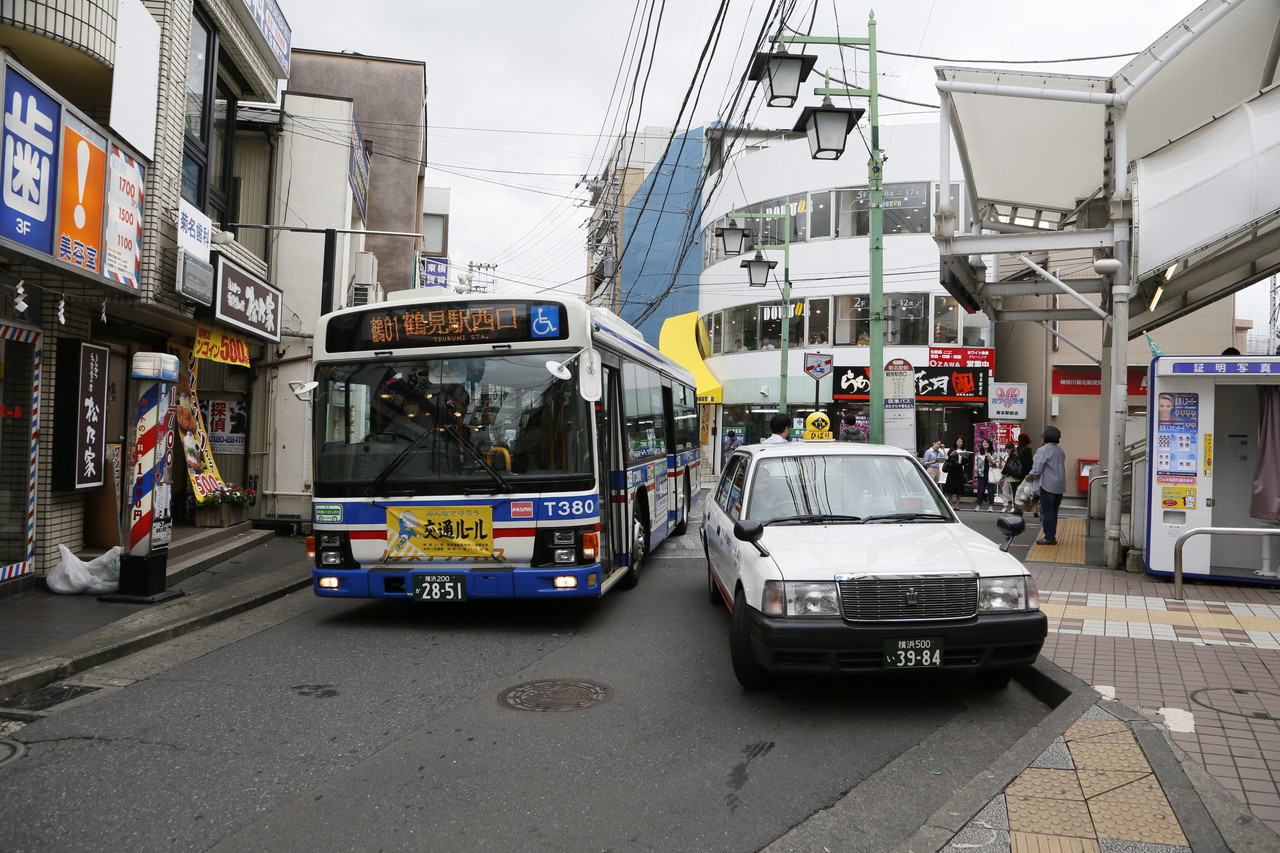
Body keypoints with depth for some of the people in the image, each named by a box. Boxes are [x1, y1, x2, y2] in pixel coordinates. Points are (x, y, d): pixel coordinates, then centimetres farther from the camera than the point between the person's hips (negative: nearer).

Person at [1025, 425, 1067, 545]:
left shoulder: (1043, 450, -12)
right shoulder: (1060, 451, 14)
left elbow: (1036, 470, -17)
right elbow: (1060, 468, 16)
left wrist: (1029, 477, 2)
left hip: (1048, 486, -8)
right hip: (1060, 486, 8)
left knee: (1046, 512, -2)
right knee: (1053, 512, 15)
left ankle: (1049, 537, -2)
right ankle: (1052, 536, 19)